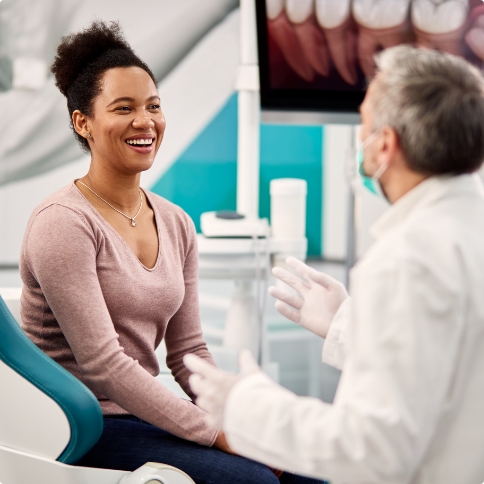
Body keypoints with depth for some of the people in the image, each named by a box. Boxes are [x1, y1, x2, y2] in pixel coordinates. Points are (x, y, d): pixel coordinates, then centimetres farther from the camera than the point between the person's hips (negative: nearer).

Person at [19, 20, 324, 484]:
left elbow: (188, 351, 11)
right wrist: (218, 435, -20)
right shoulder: (63, 222, -13)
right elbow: (102, 364, -19)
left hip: (144, 414, 7)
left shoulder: (176, 225, 9)